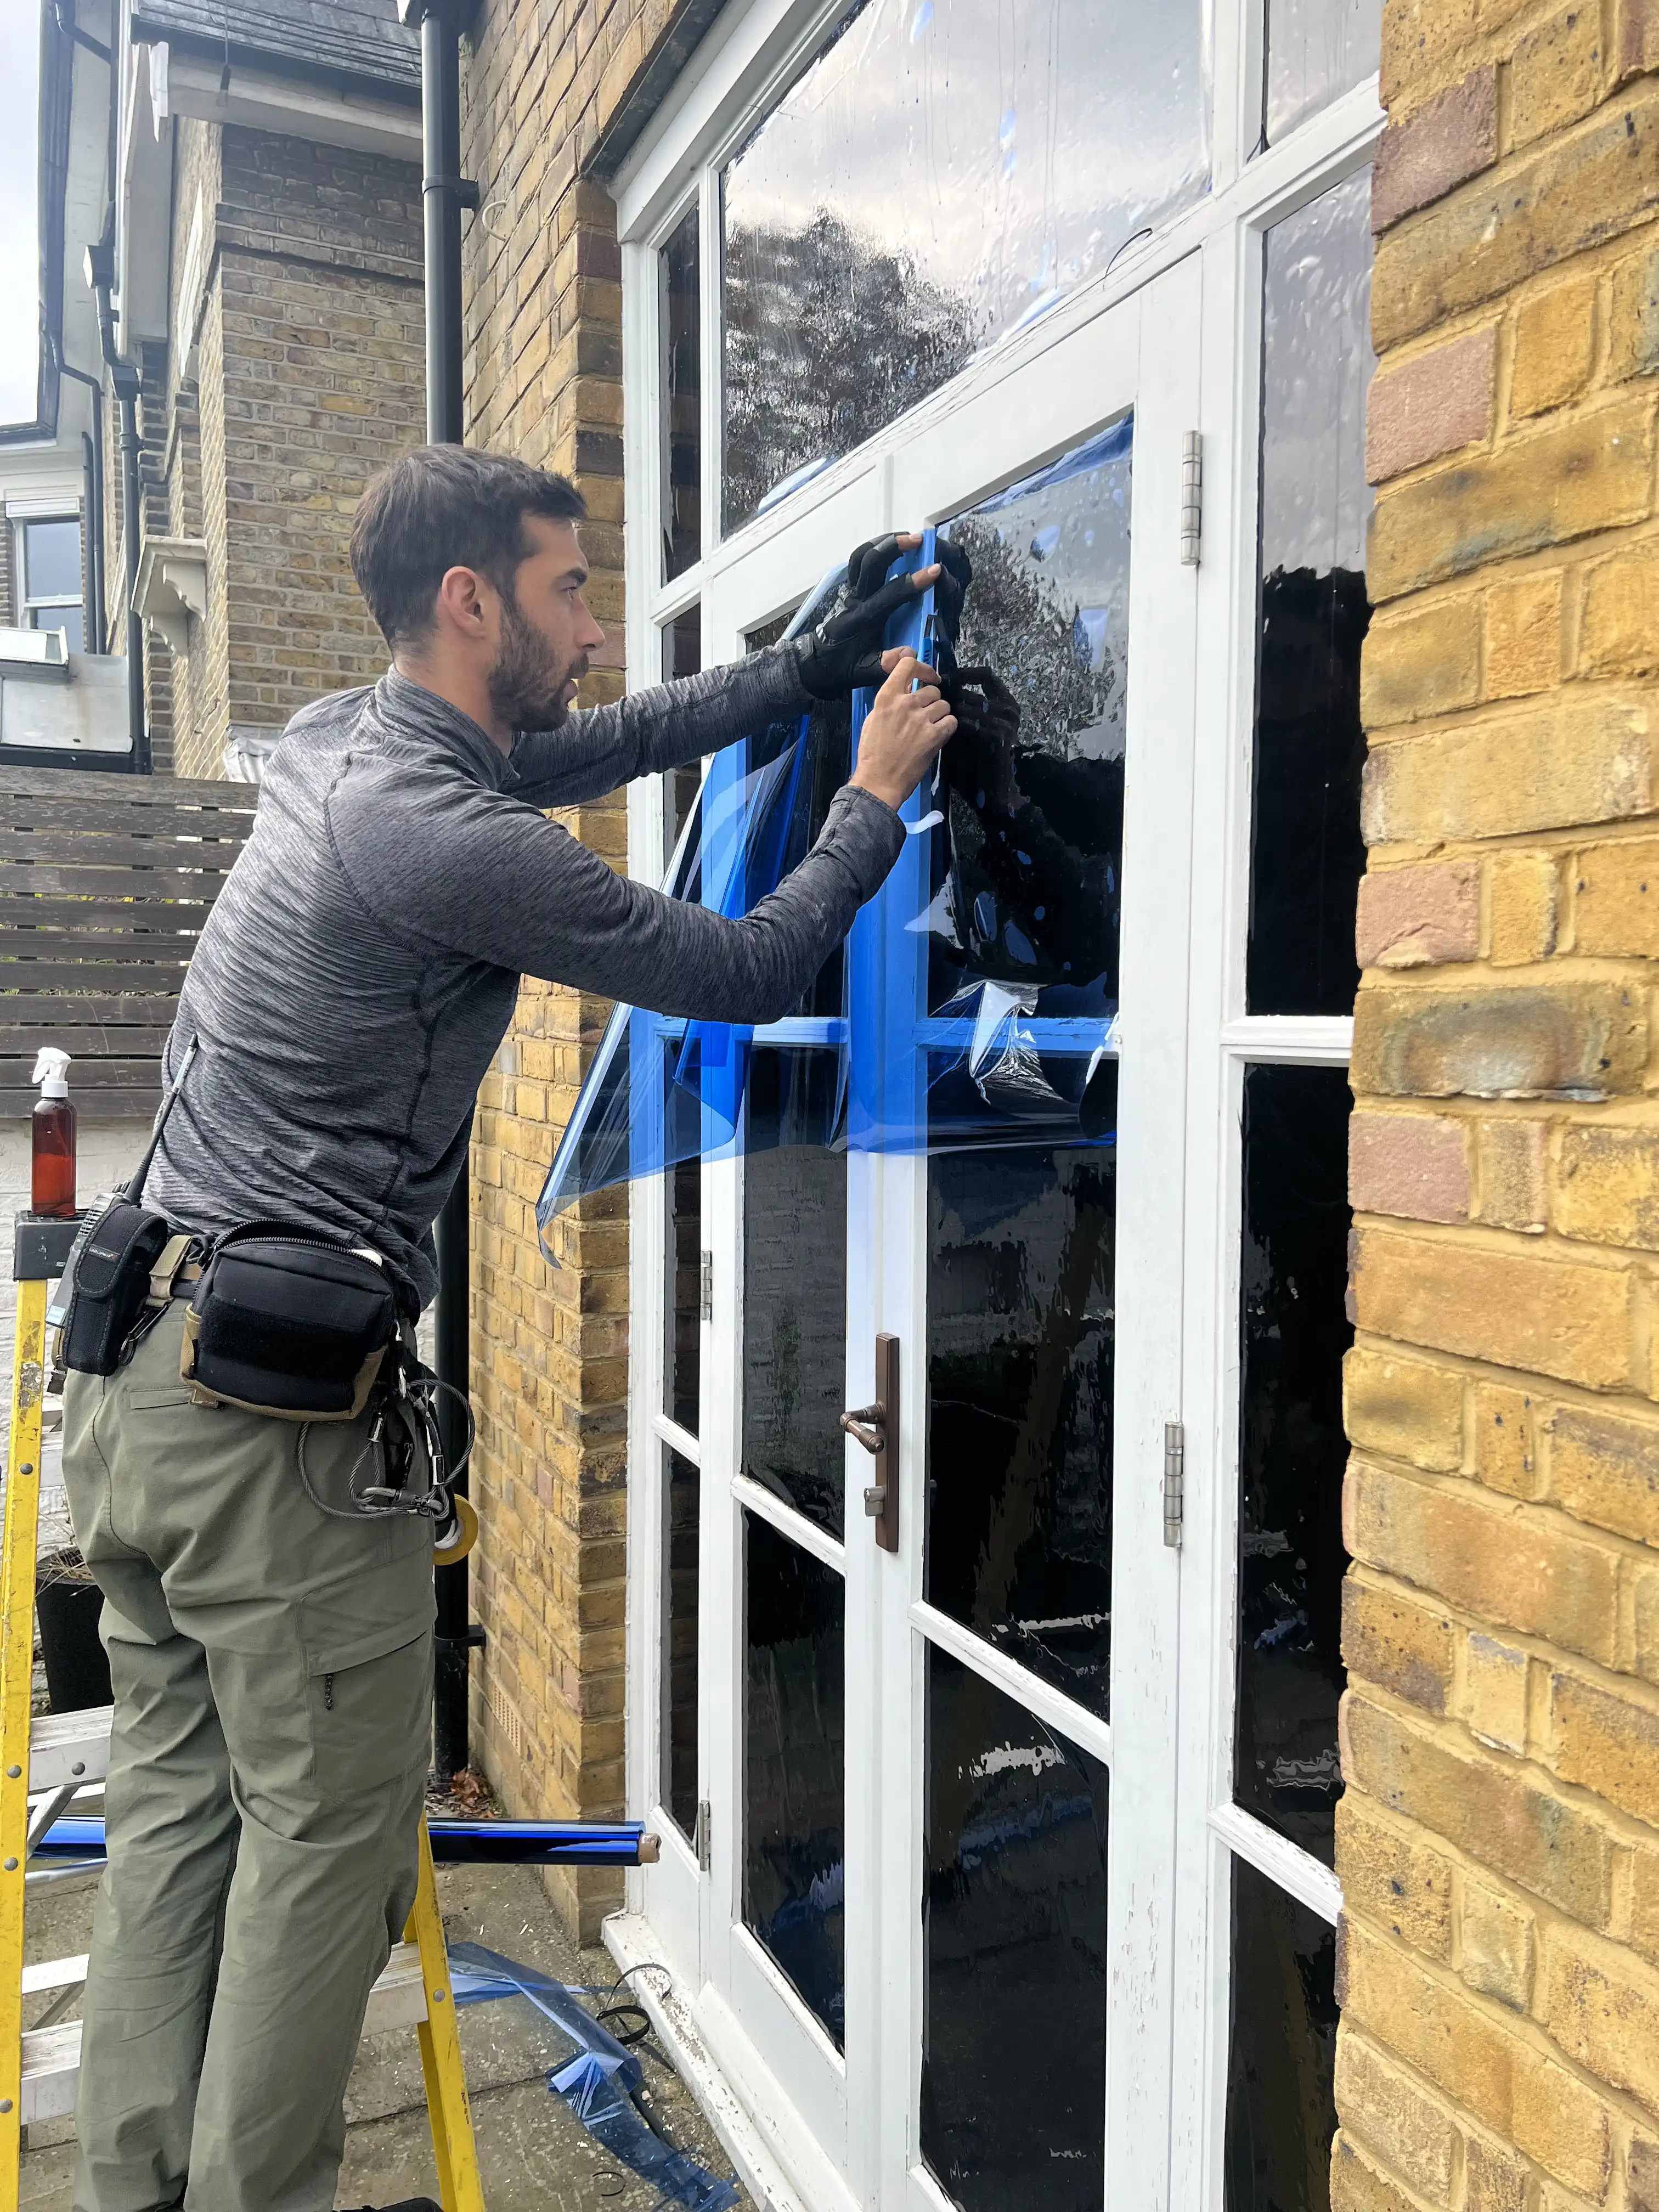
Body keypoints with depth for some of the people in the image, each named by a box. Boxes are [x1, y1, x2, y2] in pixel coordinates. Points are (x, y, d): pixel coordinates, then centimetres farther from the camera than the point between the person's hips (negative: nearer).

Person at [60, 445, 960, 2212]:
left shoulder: (338, 743, 11)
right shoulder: (439, 834, -17)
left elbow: (594, 749, 22)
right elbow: (740, 974, -10)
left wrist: (823, 661, 23)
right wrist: (879, 795, 5)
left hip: (138, 1360, 10)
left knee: (173, 1791, 15)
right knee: (330, 1817, 4)